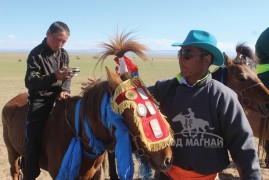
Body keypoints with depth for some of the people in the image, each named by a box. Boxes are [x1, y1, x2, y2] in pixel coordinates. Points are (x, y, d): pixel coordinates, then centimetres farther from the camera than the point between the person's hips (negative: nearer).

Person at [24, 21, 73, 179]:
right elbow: (30, 82, -18)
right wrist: (54, 77, -33)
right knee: (34, 140, -16)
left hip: (59, 96, 5)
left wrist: (65, 90, -13)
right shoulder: (36, 54, -10)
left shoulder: (64, 54, 6)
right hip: (40, 98, -5)